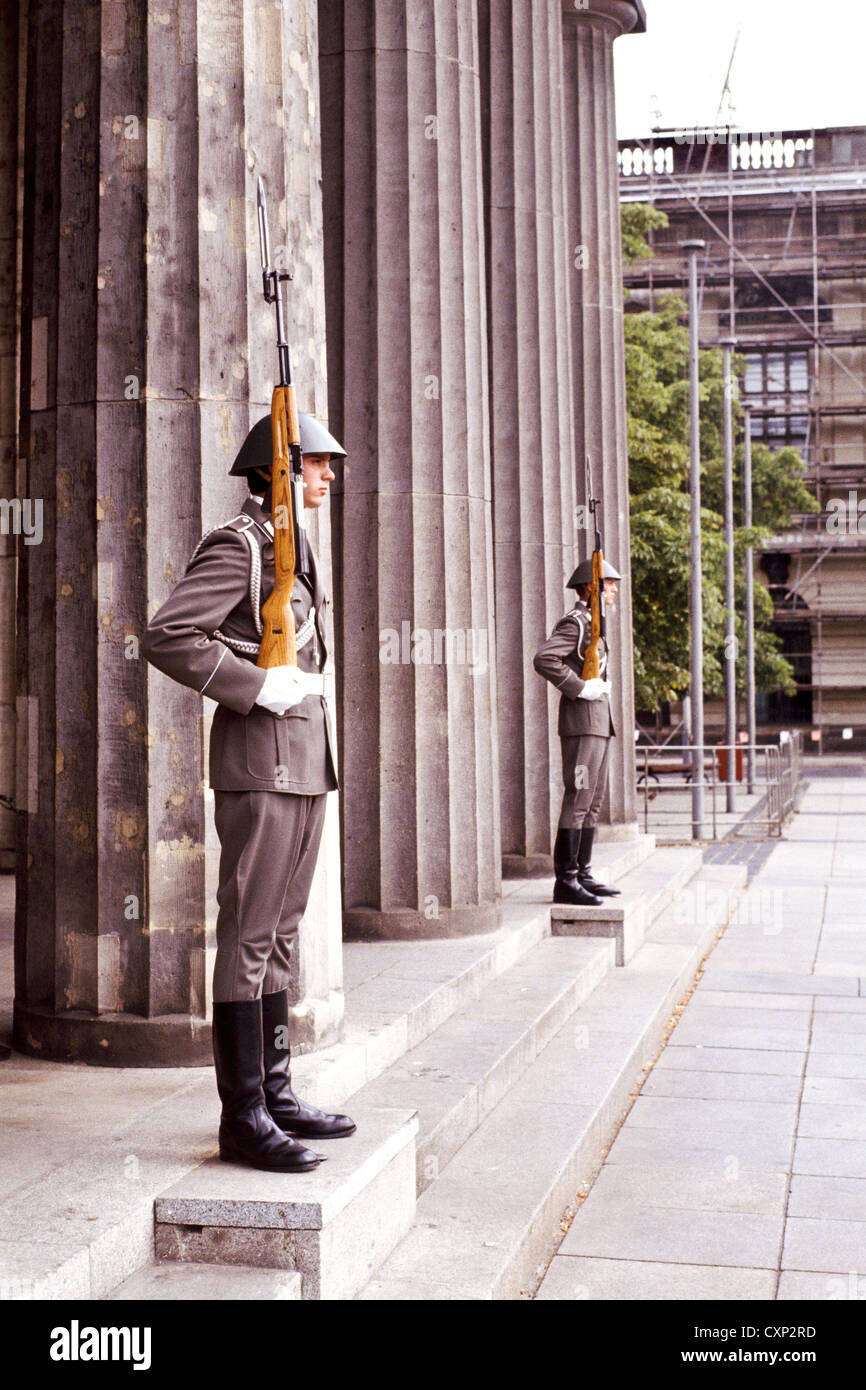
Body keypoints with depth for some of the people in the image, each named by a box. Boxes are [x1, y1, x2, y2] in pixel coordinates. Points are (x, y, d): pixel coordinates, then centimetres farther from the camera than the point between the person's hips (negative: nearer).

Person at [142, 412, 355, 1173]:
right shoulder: (237, 545, -9)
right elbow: (167, 637, -20)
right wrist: (260, 685, -19)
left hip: (308, 756, 9)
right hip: (259, 759, -9)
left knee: (281, 931, 12)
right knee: (249, 933, -6)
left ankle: (275, 1091, 21)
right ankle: (243, 1116, -1)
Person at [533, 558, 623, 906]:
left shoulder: (591, 623, 20)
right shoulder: (575, 622, -11)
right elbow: (544, 659, -26)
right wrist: (580, 688, -21)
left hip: (599, 720, 10)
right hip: (581, 721, -10)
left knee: (593, 802, 11)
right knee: (578, 799, -11)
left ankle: (583, 875, 16)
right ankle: (566, 881, -10)